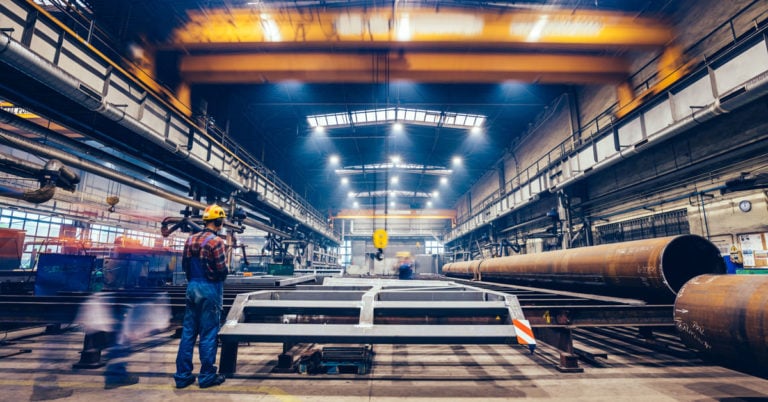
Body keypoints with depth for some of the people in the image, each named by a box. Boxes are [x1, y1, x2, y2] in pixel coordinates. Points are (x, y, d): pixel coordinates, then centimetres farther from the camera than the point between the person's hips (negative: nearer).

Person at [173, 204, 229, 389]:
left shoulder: (190, 239, 6)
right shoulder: (216, 241, -15)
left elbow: (184, 265, 10)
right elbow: (222, 269, -17)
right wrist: (222, 272, 5)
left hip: (192, 287, 7)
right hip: (210, 289, -7)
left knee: (188, 331, 13)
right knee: (208, 333, 2)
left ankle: (182, 375, 20)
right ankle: (207, 376, 12)